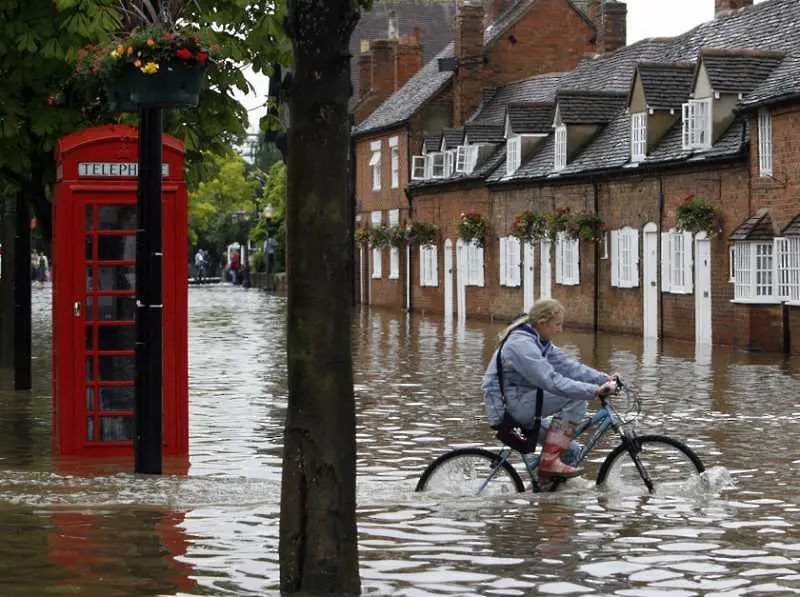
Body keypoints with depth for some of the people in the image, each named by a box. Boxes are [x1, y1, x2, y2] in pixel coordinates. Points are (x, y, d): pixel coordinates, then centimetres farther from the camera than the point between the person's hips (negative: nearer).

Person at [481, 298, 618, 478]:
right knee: (575, 399, -19)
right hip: (510, 406, -10)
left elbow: (567, 365, 3)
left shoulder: (540, 341, 9)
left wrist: (603, 378, -9)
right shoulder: (521, 344, -23)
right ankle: (550, 461, -18)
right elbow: (552, 381, -31)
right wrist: (595, 390, -33)